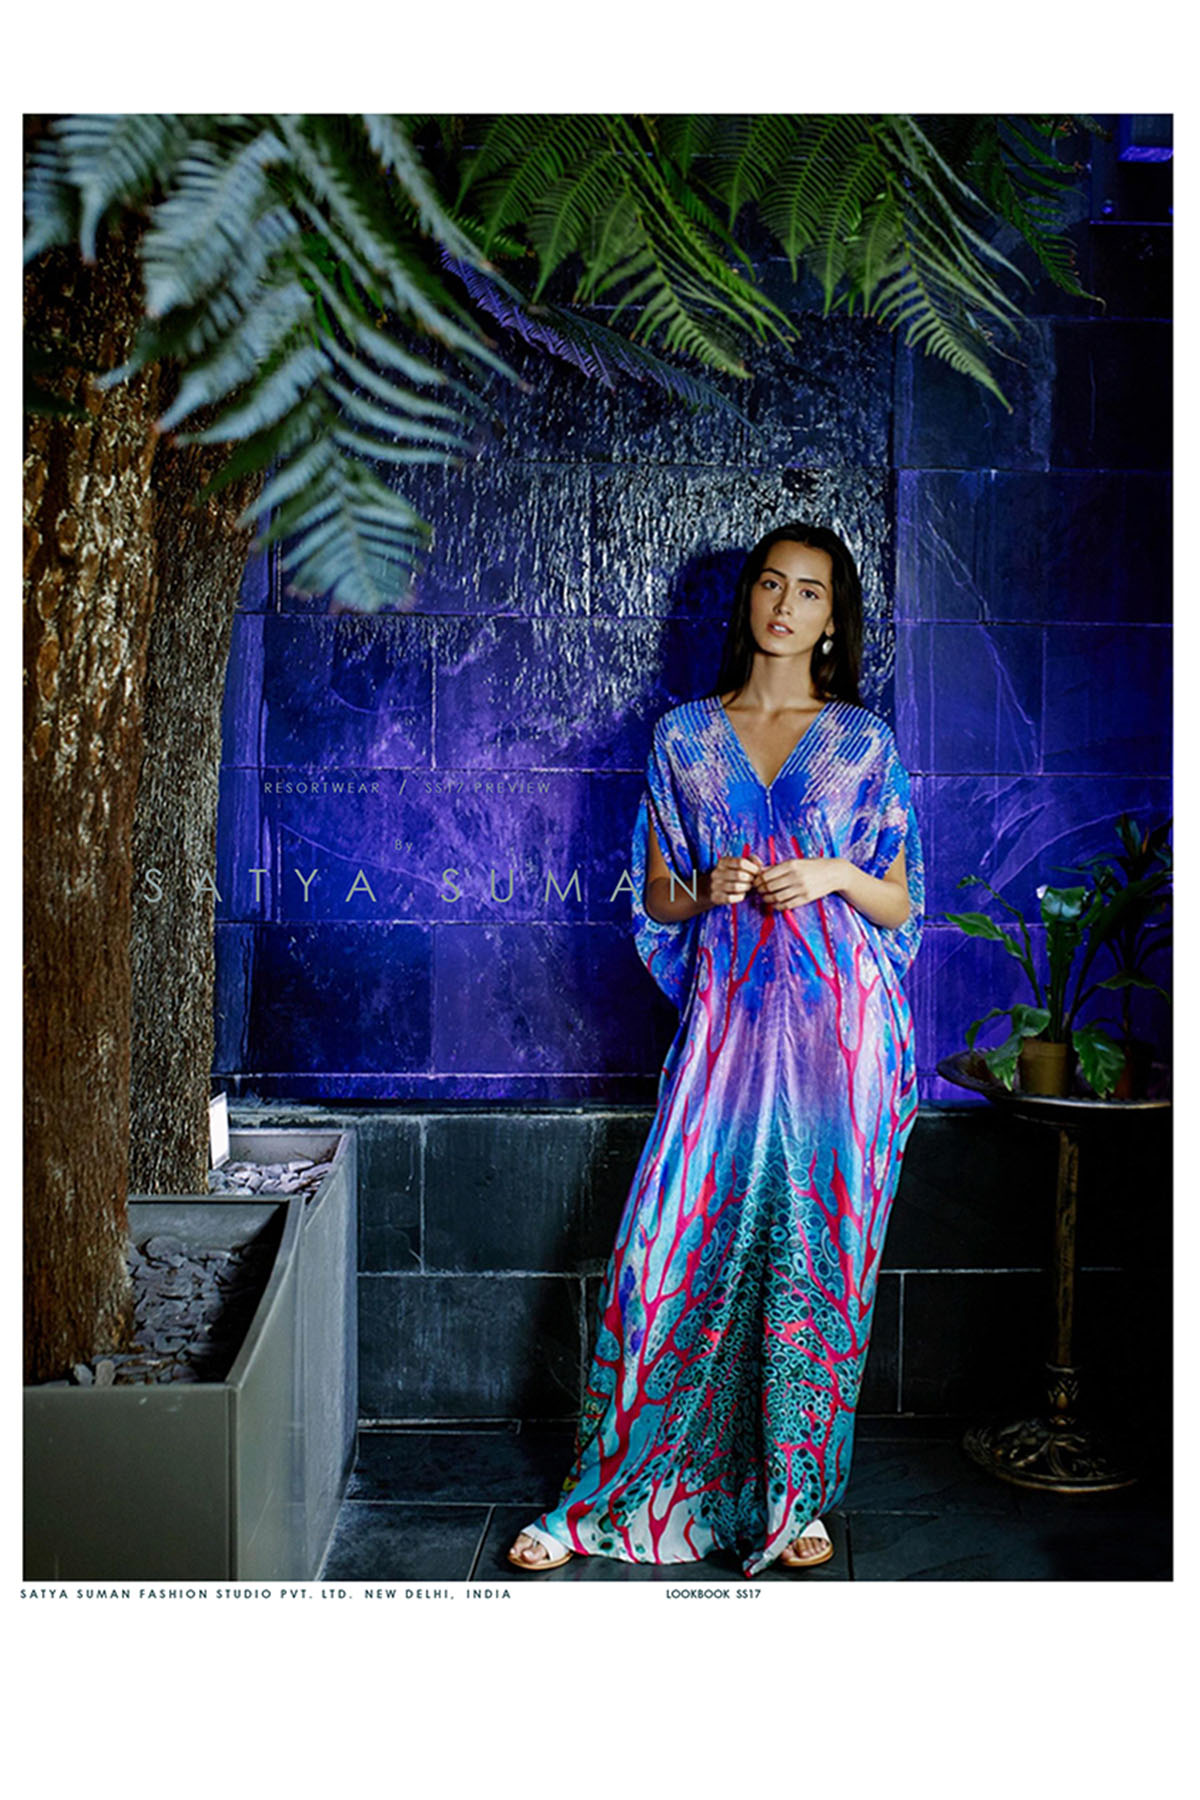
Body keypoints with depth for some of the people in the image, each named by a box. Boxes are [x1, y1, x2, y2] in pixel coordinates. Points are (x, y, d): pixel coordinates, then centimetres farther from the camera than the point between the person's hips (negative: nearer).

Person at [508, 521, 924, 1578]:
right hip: (725, 1021, 1)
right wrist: (707, 887, -9)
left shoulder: (865, 743, 7)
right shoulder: (685, 737, 9)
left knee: (816, 1259, 3)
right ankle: (607, 1499, 11)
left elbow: (901, 905, 8)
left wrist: (838, 875, -11)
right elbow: (654, 897, 11)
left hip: (839, 1029, 0)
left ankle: (793, 1499, 19)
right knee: (674, 1247, -2)